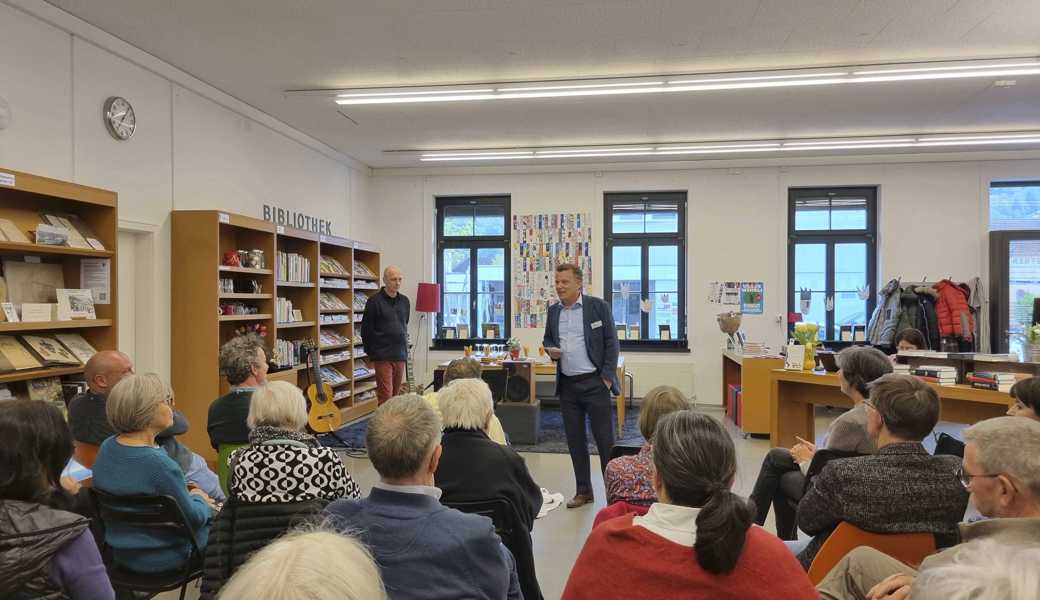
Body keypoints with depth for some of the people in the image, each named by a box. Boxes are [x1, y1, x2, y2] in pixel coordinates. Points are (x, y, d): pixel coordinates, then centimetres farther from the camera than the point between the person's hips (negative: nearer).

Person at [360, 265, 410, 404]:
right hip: (382, 356, -5)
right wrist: (372, 352, -1)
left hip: (400, 356, 6)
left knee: (395, 394, 10)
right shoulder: (375, 301, -6)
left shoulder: (405, 301, 11)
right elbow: (366, 329, -4)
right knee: (385, 395, -8)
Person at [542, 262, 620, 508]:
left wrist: (607, 377, -10)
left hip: (594, 382, -5)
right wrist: (550, 350, -2)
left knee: (604, 437, 1)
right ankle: (583, 490, 23)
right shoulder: (553, 310, 9)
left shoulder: (598, 306, -5)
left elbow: (611, 342, -5)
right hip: (567, 384, 5)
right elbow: (547, 339, 21)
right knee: (574, 439, 11)